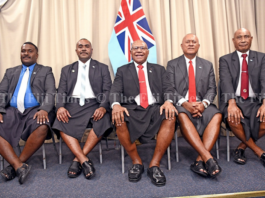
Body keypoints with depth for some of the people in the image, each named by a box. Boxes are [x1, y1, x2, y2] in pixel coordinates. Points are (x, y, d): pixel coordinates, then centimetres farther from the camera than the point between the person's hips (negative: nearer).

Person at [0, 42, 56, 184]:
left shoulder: (46, 71, 16)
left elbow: (50, 93, 2)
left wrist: (44, 109, -18)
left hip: (35, 110, -3)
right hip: (12, 111, 3)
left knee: (42, 128, -34)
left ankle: (15, 166, -19)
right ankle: (19, 166, -30)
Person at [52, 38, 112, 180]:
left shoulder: (102, 68, 15)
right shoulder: (66, 70, 21)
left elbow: (107, 91, 4)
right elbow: (61, 92, 11)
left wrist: (103, 107, -18)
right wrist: (60, 106, -12)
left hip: (94, 104, -1)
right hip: (72, 105, 2)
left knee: (102, 122, -33)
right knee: (60, 123, -30)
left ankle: (77, 160, -22)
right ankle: (84, 161, -28)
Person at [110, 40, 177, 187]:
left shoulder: (159, 69, 22)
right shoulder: (122, 70, 19)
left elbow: (168, 88, 9)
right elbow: (115, 91, 5)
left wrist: (168, 101, -16)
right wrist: (116, 104, -19)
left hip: (155, 108, 1)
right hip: (132, 109, 0)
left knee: (170, 117, -31)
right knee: (119, 119, -33)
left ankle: (154, 164, -20)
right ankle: (136, 162, -12)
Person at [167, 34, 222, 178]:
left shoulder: (207, 65, 18)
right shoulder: (172, 64, 11)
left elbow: (212, 89, 9)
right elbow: (170, 89, -1)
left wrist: (204, 103, -14)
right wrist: (185, 103, -19)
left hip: (202, 105, 3)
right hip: (181, 105, -2)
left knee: (217, 116, -30)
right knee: (182, 116, -37)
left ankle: (200, 161, -32)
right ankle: (208, 158, -39)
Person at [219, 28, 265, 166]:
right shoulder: (225, 60, 7)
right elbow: (226, 82, -10)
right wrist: (232, 103, -27)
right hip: (233, 101, -2)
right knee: (233, 119, -33)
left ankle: (242, 147, -1)